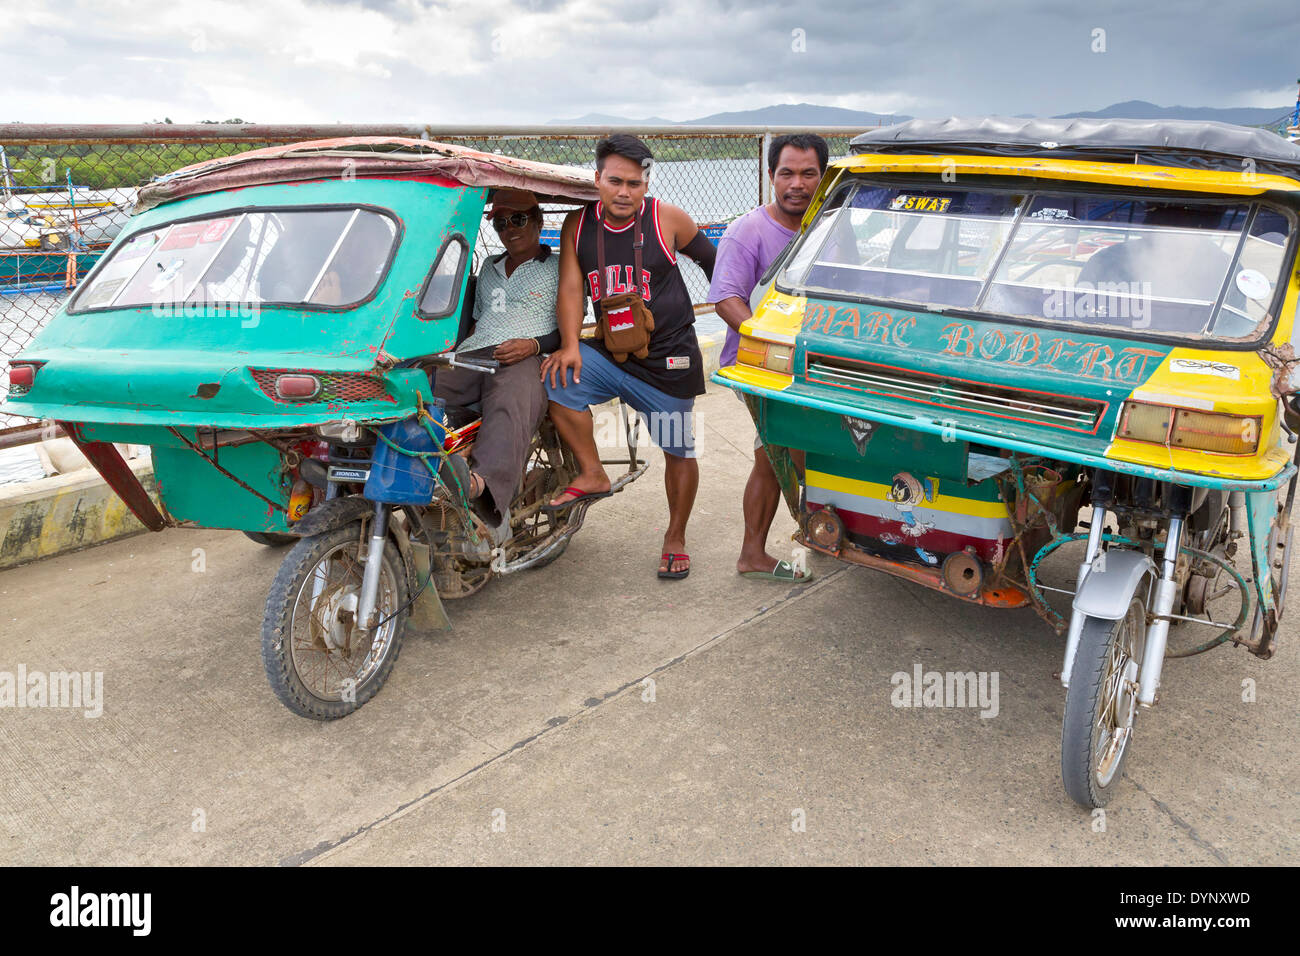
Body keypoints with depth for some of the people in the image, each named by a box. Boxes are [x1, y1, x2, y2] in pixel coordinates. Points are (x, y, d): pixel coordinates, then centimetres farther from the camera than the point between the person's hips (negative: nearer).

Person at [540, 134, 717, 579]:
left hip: (668, 358, -2)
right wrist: (570, 345, -16)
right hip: (609, 353, 3)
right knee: (556, 377, -23)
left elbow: (712, 259, 6)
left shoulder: (667, 219, -7)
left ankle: (675, 537, 28)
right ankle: (592, 475, -6)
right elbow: (571, 288, -3)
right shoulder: (578, 225, 1)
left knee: (679, 453, 5)